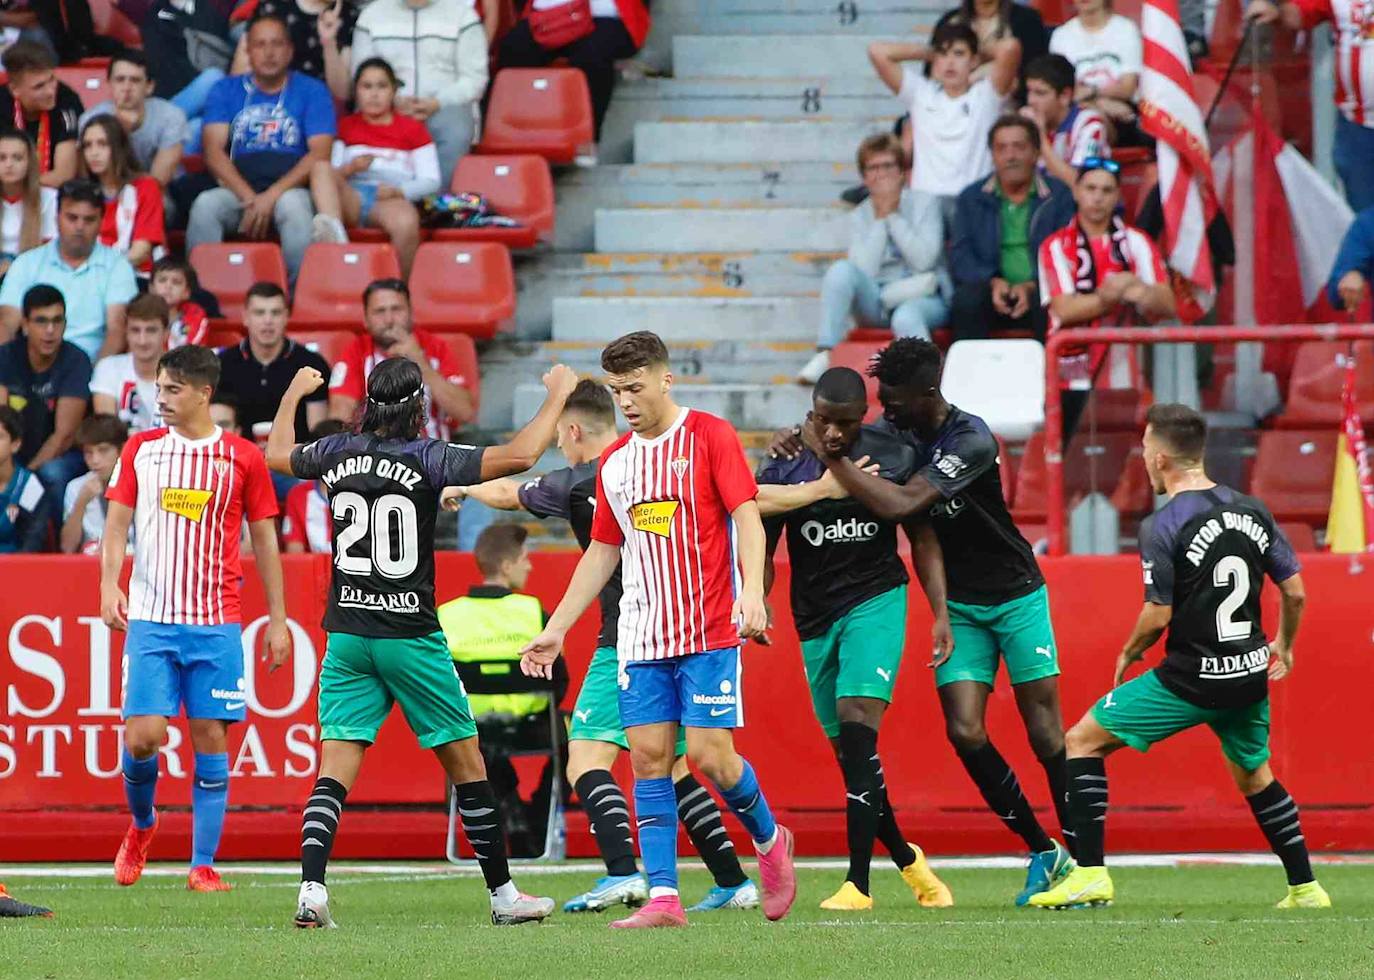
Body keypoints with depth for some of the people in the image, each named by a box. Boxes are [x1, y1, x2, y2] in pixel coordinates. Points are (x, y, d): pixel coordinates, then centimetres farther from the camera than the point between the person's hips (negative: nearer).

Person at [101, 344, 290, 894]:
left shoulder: (243, 457, 3)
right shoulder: (140, 450, 7)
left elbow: (265, 540, 9)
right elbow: (117, 522, 7)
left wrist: (277, 619, 7)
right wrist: (109, 584, -10)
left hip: (216, 622, 0)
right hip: (150, 619, 1)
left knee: (211, 739, -3)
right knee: (142, 737, -9)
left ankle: (203, 865, 2)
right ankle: (141, 824, 20)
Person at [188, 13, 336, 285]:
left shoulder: (312, 91, 11)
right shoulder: (226, 90, 16)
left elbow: (319, 154, -1)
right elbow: (213, 151, 4)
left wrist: (272, 196, -14)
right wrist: (249, 198, -13)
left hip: (289, 188, -2)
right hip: (237, 189, 2)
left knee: (293, 205, -37)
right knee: (205, 206, -31)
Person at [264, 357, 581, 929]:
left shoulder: (339, 453, 4)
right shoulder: (426, 458, -9)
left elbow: (276, 454, 25)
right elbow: (519, 455, -16)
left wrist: (293, 395, 42)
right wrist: (558, 394, -1)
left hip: (346, 634, 4)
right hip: (409, 634, -4)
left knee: (335, 770, -1)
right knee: (466, 764, 8)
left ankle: (312, 889, -18)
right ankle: (503, 895, 13)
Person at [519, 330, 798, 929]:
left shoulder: (710, 436, -3)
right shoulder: (615, 461, 14)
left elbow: (747, 515, -9)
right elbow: (602, 553, 21)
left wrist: (752, 590, -25)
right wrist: (555, 629, 18)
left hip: (709, 630, -5)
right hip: (642, 634, 5)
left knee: (710, 755, -10)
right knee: (649, 757, -3)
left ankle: (769, 840, 18)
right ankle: (663, 897, -4)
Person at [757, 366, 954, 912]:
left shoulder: (893, 457, -4)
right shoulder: (784, 468, -3)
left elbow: (923, 539, 7)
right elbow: (762, 552, 3)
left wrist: (941, 612, 0)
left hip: (877, 600, -3)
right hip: (815, 619, 3)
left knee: (857, 718, -21)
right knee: (848, 751, 6)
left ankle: (859, 881, -23)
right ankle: (907, 861, 28)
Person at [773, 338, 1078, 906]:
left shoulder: (970, 442, -26)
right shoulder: (897, 431, -5)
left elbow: (898, 504, -34)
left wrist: (829, 456, -30)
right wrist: (799, 440, -10)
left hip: (1016, 597, -5)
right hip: (958, 605, 5)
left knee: (1044, 729, -4)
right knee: (965, 731, -8)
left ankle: (1084, 858, 7)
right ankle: (1044, 853, 5)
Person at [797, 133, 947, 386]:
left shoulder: (924, 203, 3)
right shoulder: (860, 216, 10)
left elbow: (924, 260, -11)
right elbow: (864, 271, -6)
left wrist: (893, 216, -8)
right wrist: (880, 220, -7)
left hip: (923, 299, -3)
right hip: (877, 303, 3)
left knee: (906, 317, -40)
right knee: (841, 270, -27)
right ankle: (825, 356, -29)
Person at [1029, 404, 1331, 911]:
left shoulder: (1162, 526, -13)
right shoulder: (1252, 511, 5)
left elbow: (1158, 616, -15)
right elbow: (1295, 593, 8)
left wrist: (1129, 653, 6)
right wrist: (1283, 646, 27)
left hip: (1190, 679, -6)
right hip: (1249, 675, 6)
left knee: (1083, 741, 4)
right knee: (1253, 774, 28)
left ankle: (1091, 874, -5)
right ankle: (1306, 888, 25)